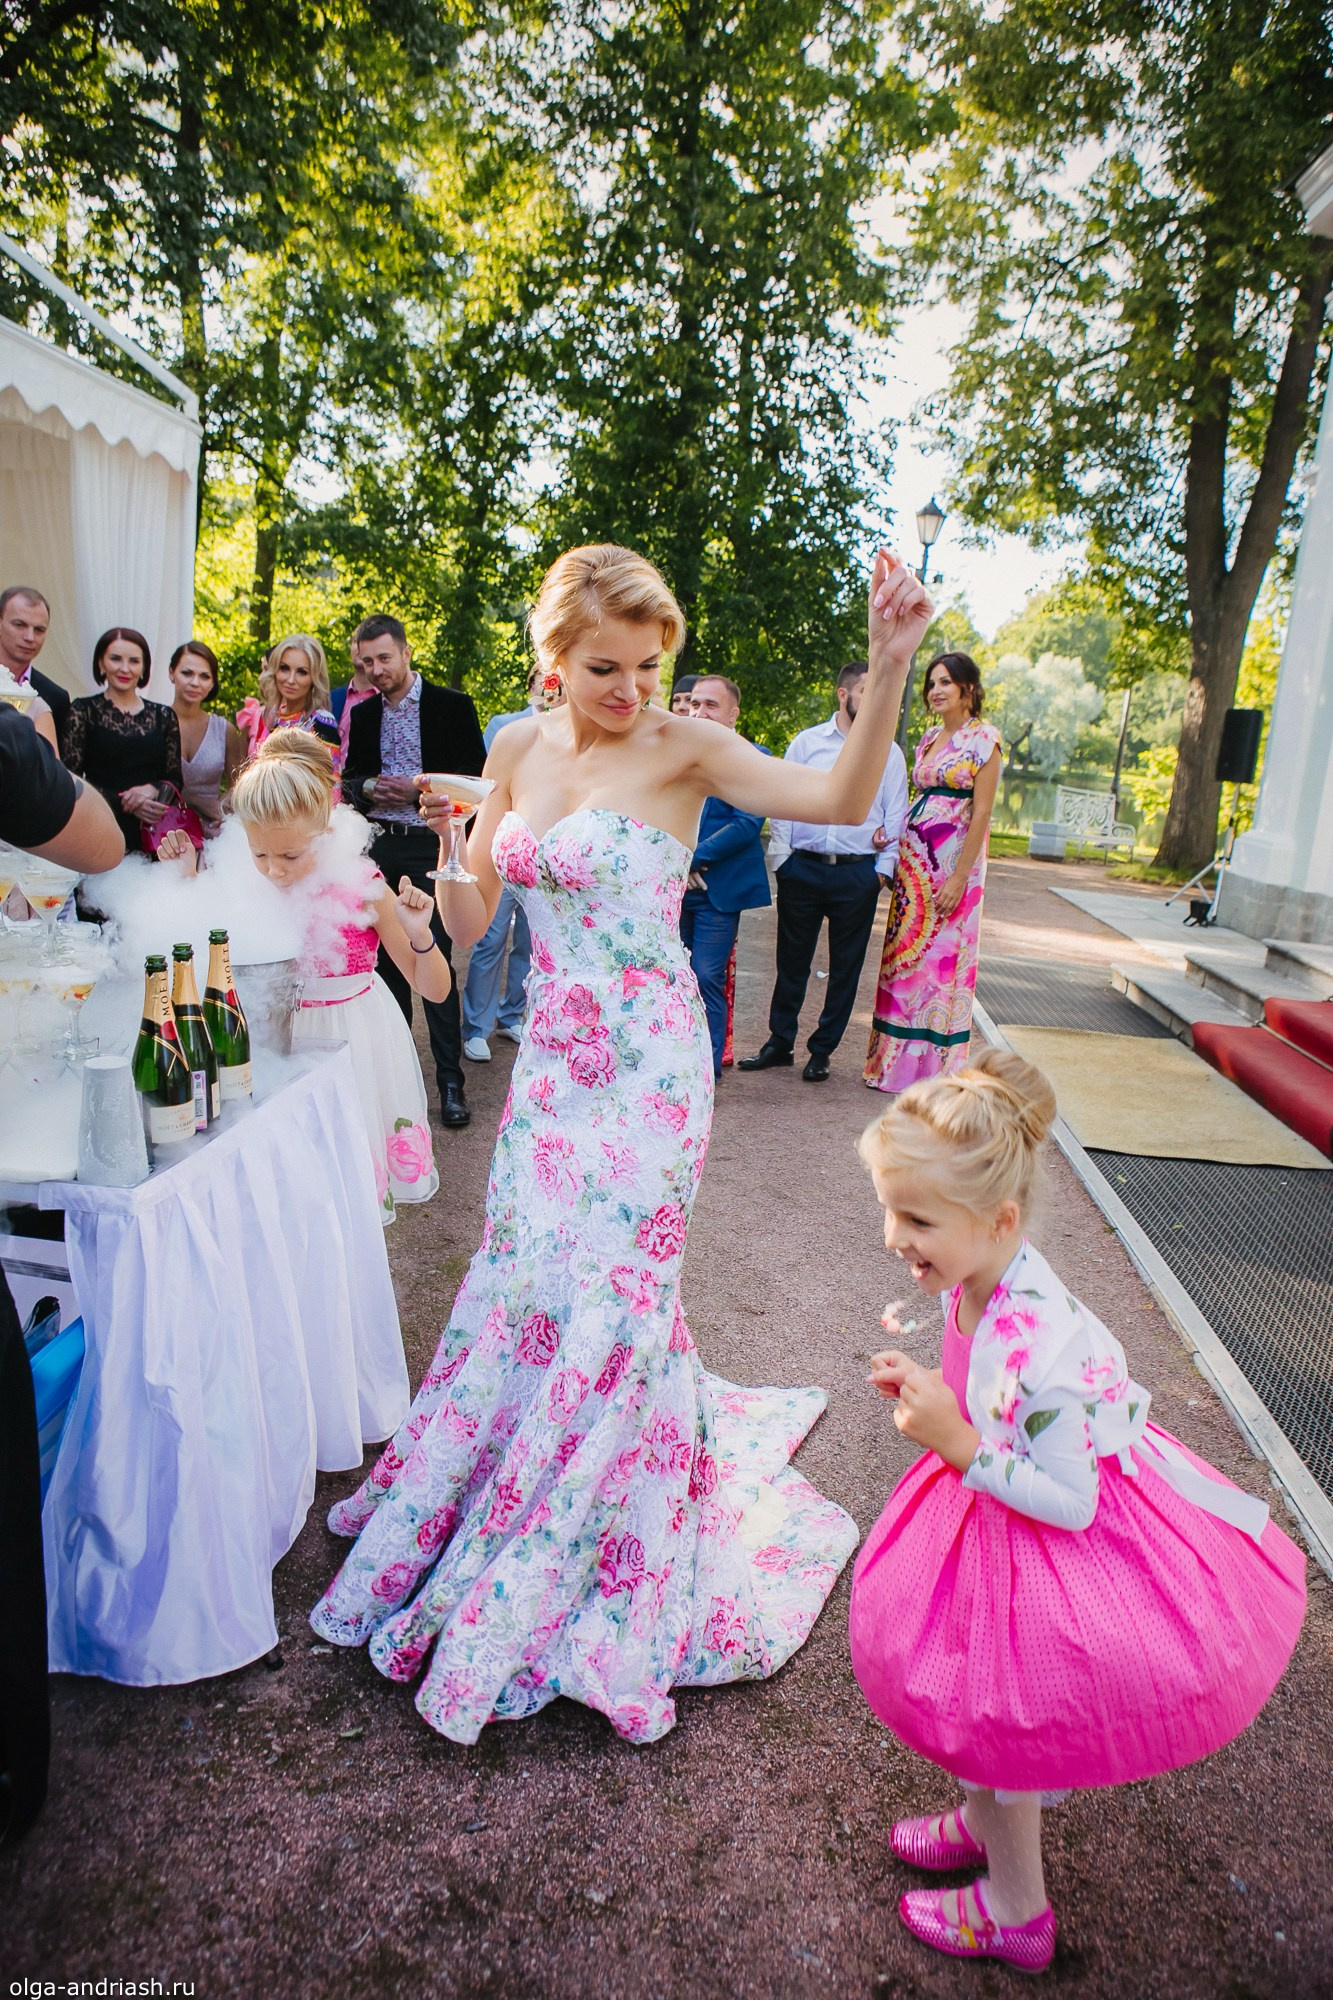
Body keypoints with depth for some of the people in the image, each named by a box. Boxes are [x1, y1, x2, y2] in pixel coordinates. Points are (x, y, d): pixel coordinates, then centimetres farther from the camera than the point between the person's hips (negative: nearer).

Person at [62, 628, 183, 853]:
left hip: (153, 835, 2)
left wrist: (153, 789, -11)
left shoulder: (164, 716, 14)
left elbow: (175, 779, 11)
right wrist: (123, 802, -14)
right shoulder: (83, 711, 6)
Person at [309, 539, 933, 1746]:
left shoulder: (683, 750, -9)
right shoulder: (517, 751, 6)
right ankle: (486, 1502, 41)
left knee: (607, 1291, 1)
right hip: (552, 1056, 5)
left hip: (649, 1061, -5)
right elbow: (469, 925, 9)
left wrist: (889, 668, -35)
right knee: (532, 1274, 13)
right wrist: (445, 842, -9)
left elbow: (843, 799, -23)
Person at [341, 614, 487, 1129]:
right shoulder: (364, 714, 12)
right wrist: (368, 788, -5)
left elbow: (474, 776, -6)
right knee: (387, 956, 10)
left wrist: (416, 790, -15)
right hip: (379, 849, 5)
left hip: (432, 848, -5)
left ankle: (450, 1079, -1)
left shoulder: (451, 705, -2)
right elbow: (350, 778, 18)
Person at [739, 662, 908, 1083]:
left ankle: (822, 1052, 20)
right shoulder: (806, 742, 7)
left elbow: (895, 816, 7)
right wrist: (780, 858, -2)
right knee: (791, 961, 8)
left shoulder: (889, 753, 7)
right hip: (802, 868, 0)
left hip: (857, 875, 0)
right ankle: (779, 1044, 22)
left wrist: (884, 869, -2)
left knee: (845, 968, 6)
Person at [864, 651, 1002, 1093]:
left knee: (943, 956, -2)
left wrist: (959, 877, -17)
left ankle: (934, 1065, 9)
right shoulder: (930, 737, 14)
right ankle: (895, 1057, 19)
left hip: (952, 858, -7)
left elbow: (982, 813, -12)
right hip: (913, 856, 7)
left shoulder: (982, 739, -7)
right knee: (903, 951, 9)